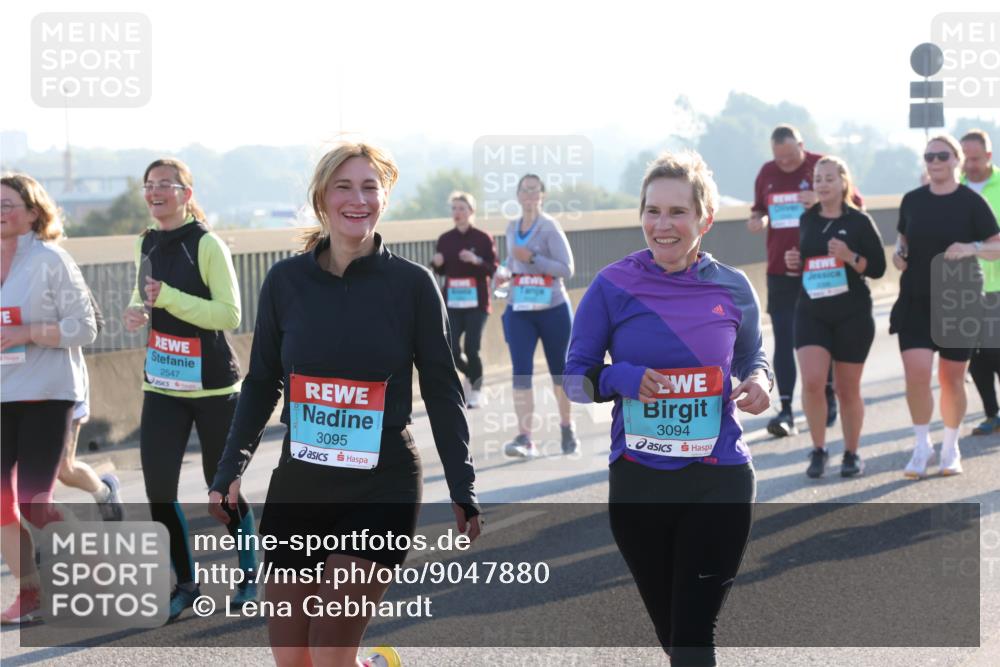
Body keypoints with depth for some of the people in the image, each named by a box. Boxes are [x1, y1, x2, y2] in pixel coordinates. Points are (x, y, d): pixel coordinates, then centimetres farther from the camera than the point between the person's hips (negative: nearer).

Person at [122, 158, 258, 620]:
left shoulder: (207, 245, -13)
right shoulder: (146, 244, 7)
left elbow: (230, 314, -18)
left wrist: (168, 297, -25)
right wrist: (135, 311, 0)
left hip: (212, 386, -5)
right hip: (162, 386, 5)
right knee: (158, 489, -2)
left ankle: (249, 576, 27)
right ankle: (185, 584, 15)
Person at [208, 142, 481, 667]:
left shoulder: (411, 283, -5)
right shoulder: (285, 280, 2)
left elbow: (442, 391, 1)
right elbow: (261, 384, 10)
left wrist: (462, 490, -1)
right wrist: (229, 472, 4)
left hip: (382, 490, -3)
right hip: (297, 486, 4)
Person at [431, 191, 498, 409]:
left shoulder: (483, 238, -4)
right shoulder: (445, 239, 6)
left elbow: (493, 269, -3)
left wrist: (476, 260, -20)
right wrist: (437, 264, -7)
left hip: (476, 302, -3)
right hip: (452, 302, 3)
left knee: (471, 348, -8)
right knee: (451, 349, -3)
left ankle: (476, 391, 13)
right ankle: (471, 376, 27)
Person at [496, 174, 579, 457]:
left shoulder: (549, 227, -7)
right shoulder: (512, 228, 9)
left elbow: (566, 269, -13)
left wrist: (531, 258, -22)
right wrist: (505, 271, 5)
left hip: (552, 309, -4)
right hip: (519, 311, 4)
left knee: (559, 370, 10)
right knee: (521, 370, -11)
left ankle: (567, 428, 30)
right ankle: (524, 438, -17)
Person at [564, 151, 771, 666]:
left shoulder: (732, 288, -2)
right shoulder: (613, 286, -6)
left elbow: (752, 358, 15)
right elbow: (575, 376, 1)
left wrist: (758, 383, -8)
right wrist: (622, 378, -20)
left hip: (719, 478, -1)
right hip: (638, 481, 1)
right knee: (668, 625, 16)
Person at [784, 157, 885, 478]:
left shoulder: (860, 221, -4)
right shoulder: (807, 220, 8)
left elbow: (878, 268, -5)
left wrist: (850, 257, -21)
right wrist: (794, 263, 1)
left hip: (853, 315, -2)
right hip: (811, 312, 2)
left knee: (848, 389, 6)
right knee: (812, 382, -14)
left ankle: (852, 454, 23)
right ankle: (818, 450, 2)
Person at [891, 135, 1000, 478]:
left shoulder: (971, 202, -4)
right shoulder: (912, 200, 5)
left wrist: (972, 248, -22)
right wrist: (899, 253, -2)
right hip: (915, 303, 2)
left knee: (952, 378, 6)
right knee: (916, 373, -12)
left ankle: (950, 448, 24)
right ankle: (922, 446, 4)